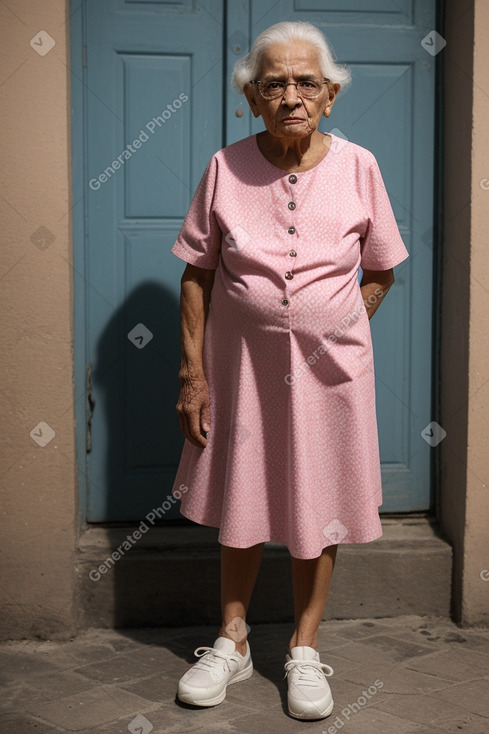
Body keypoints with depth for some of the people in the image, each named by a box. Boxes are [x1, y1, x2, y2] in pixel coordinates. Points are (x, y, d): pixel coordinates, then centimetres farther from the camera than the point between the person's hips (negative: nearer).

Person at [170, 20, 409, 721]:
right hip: (242, 365, 1)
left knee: (318, 509, 9)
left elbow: (379, 272, 5)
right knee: (241, 504, 13)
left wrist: (335, 334, -2)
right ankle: (232, 642, 31)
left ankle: (304, 651, 27)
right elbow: (197, 275, -2)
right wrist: (193, 374, -5)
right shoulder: (226, 167, -6)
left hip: (329, 370, 0)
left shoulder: (357, 167, -5)